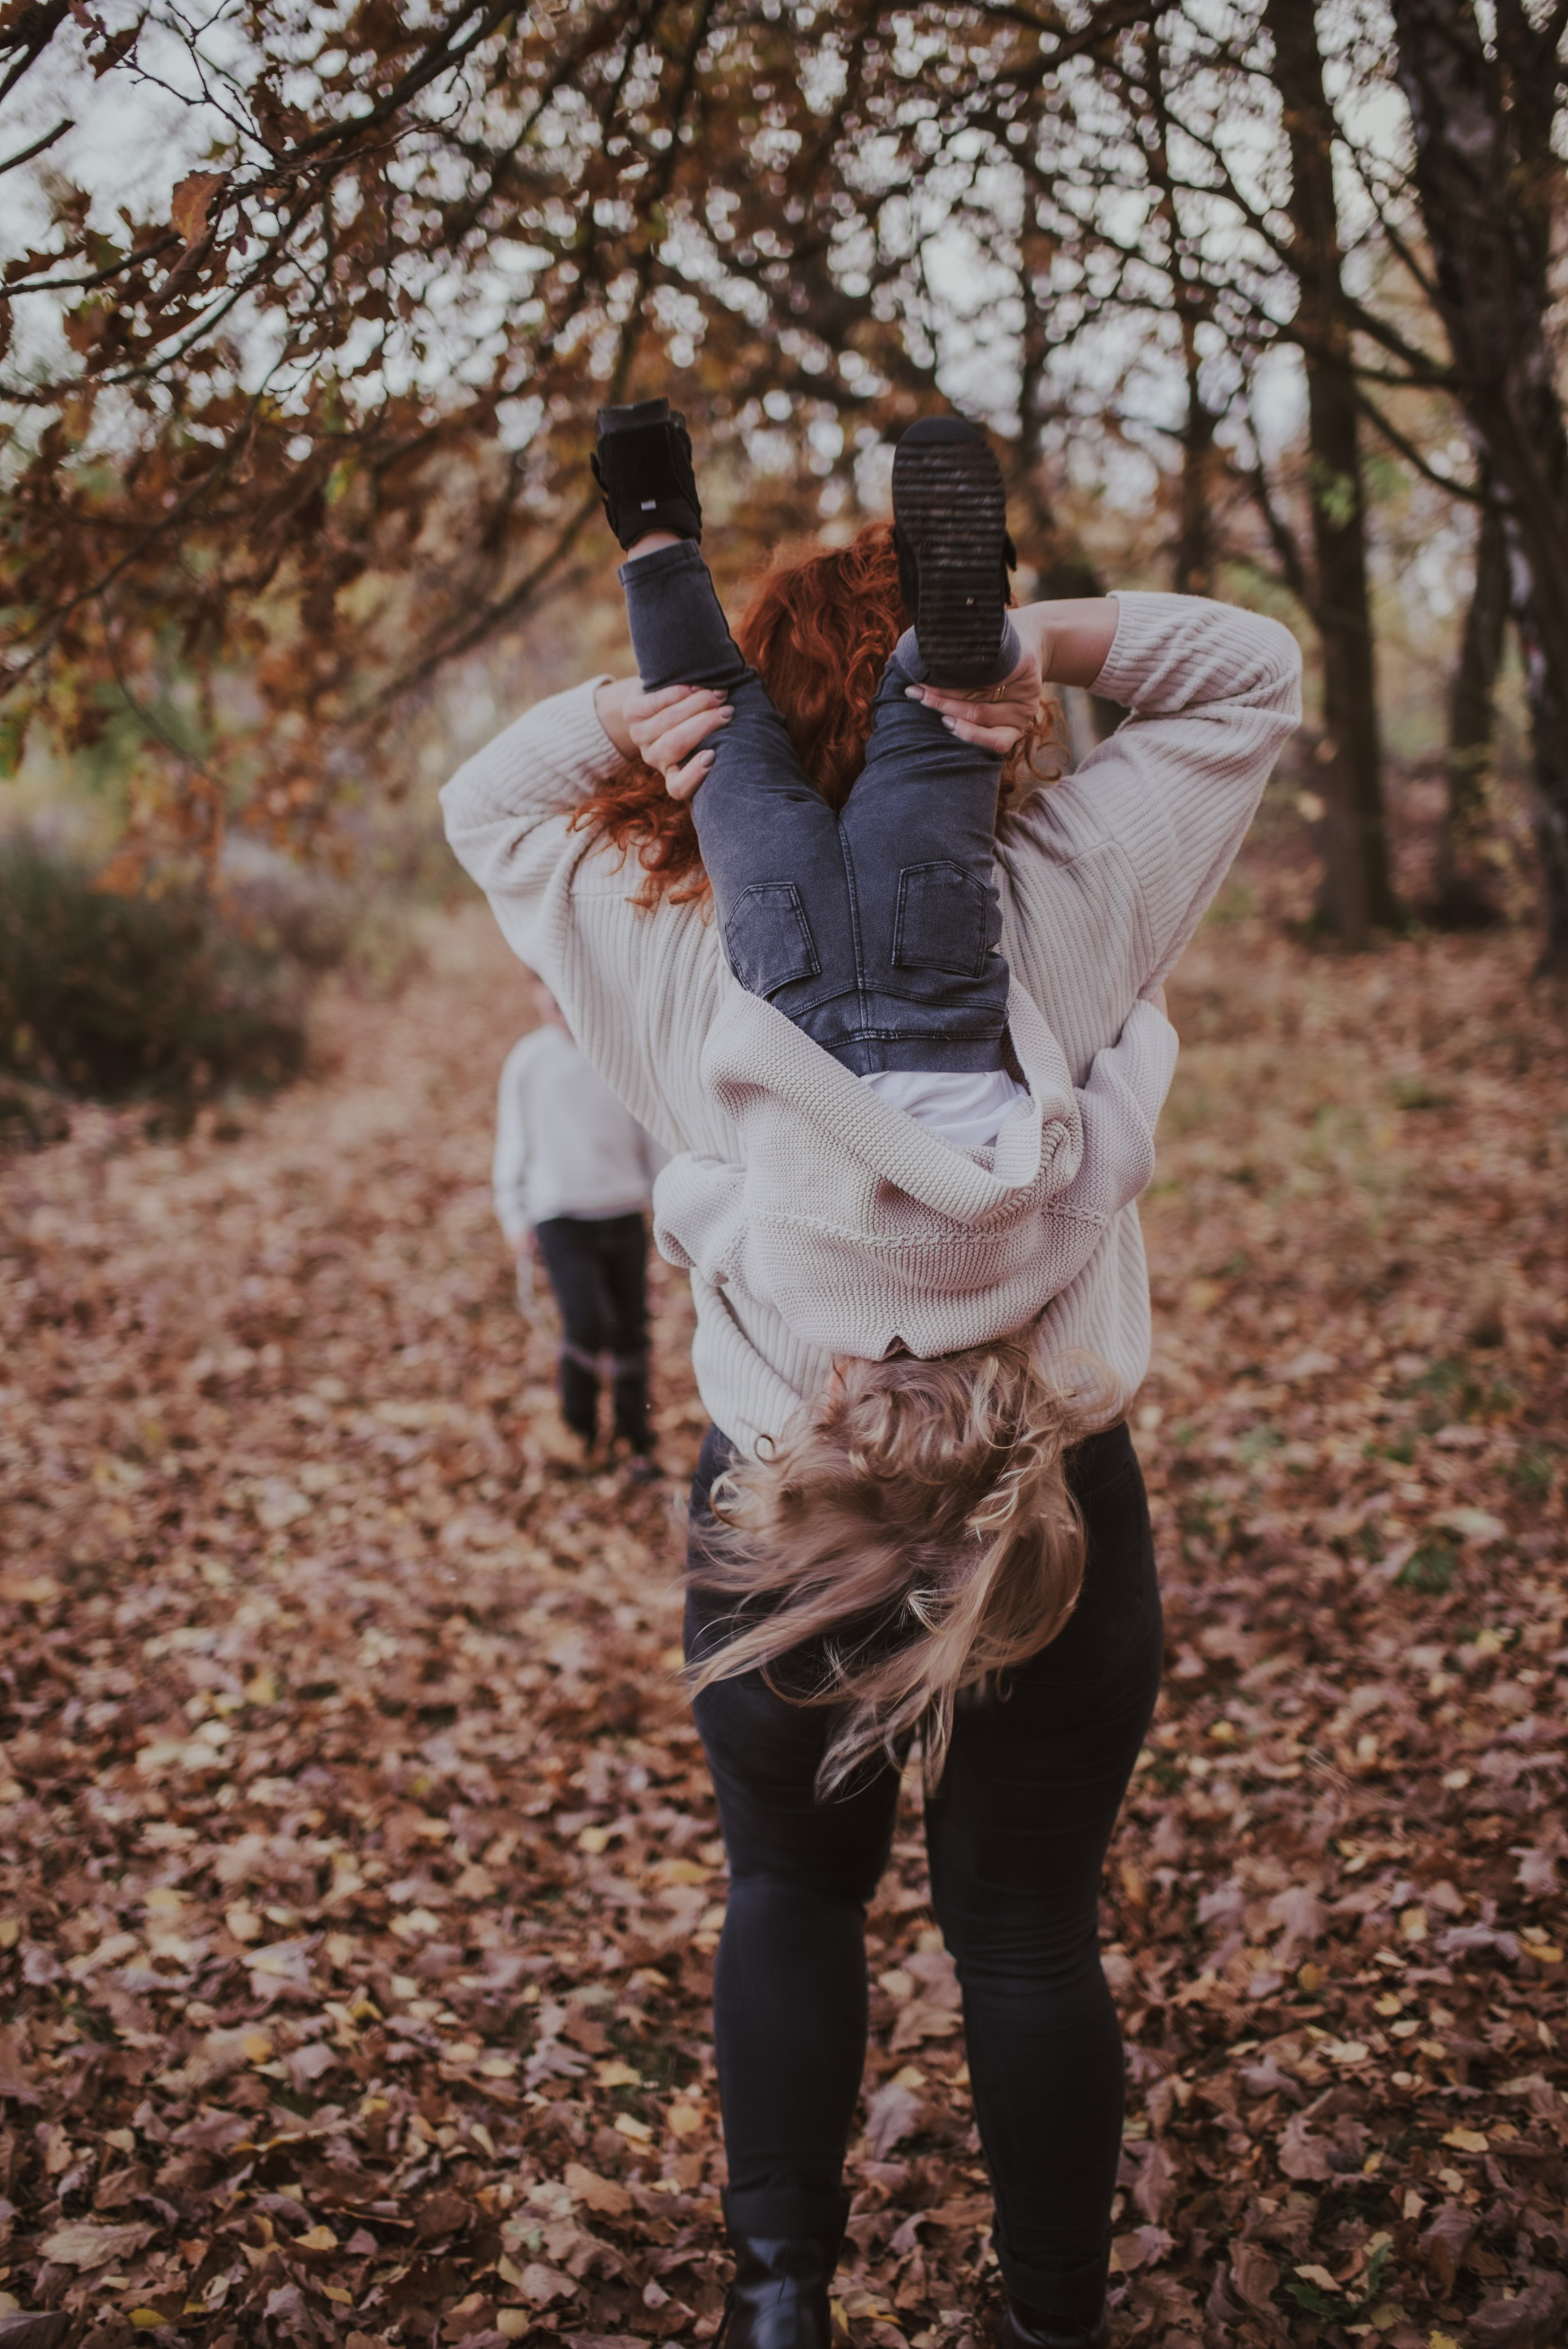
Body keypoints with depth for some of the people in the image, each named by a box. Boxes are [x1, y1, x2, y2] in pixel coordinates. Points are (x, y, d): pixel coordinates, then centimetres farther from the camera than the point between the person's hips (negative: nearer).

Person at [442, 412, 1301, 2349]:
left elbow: (485, 801, 12)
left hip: (773, 1515, 1)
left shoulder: (684, 949, -7)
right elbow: (1252, 676, 4)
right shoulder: (1052, 910, -9)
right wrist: (1033, 641, -12)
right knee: (1031, 1929, 17)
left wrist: (637, 708, -8)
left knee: (789, 1893, 24)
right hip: (1058, 1512, 0)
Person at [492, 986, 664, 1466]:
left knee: (630, 1332, 6)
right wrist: (514, 1218, 3)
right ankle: (578, 1429, 10)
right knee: (586, 1326, -16)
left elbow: (653, 1132, 11)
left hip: (625, 1214, 2)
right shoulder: (528, 1060, 1)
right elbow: (512, 1143, 6)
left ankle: (635, 1438, 23)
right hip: (560, 1215, -2)